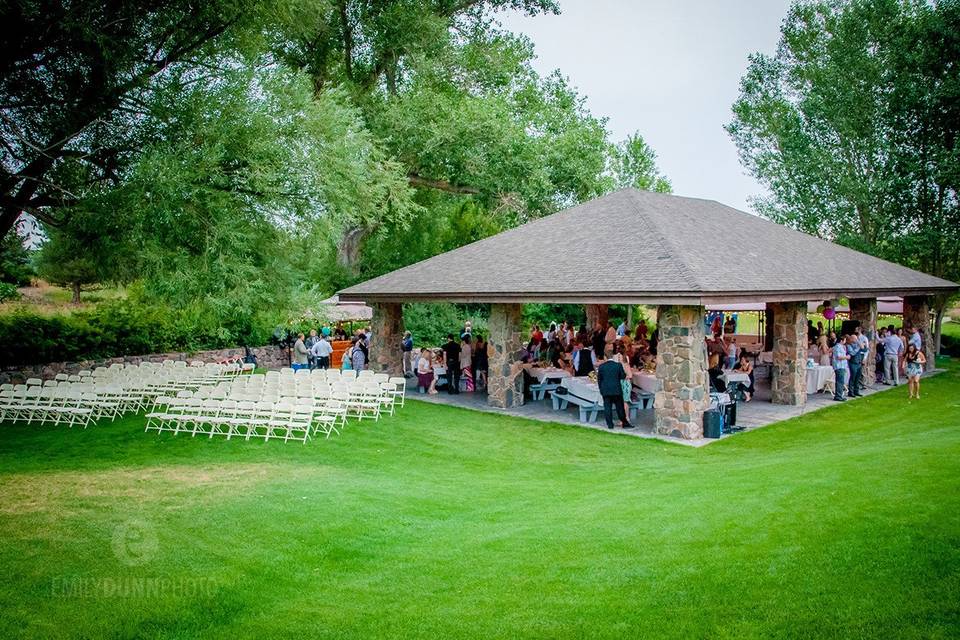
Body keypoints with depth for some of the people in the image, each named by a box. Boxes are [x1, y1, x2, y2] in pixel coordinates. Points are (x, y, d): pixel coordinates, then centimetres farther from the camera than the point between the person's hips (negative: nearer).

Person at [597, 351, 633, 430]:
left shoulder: (601, 367, -3)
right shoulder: (618, 365, -6)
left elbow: (599, 379, 2)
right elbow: (623, 376, -2)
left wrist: (601, 389, 12)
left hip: (605, 391, 0)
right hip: (616, 390, 0)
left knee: (607, 408, 5)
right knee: (620, 407, 8)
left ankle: (610, 424, 4)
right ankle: (624, 423, 14)